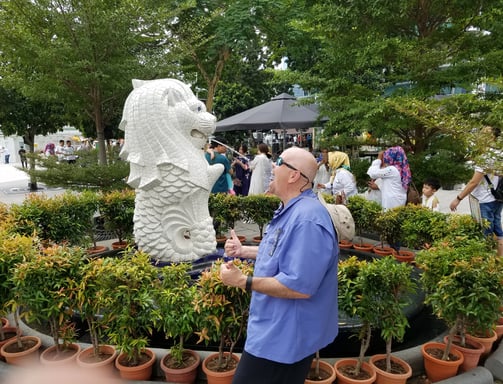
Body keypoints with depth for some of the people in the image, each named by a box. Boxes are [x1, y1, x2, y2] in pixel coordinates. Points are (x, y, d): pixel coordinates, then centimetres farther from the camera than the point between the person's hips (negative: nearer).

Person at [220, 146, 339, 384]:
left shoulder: (307, 219, -30)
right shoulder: (291, 210, 7)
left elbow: (299, 287, -34)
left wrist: (243, 281, -26)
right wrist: (243, 251, 13)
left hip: (284, 337, -10)